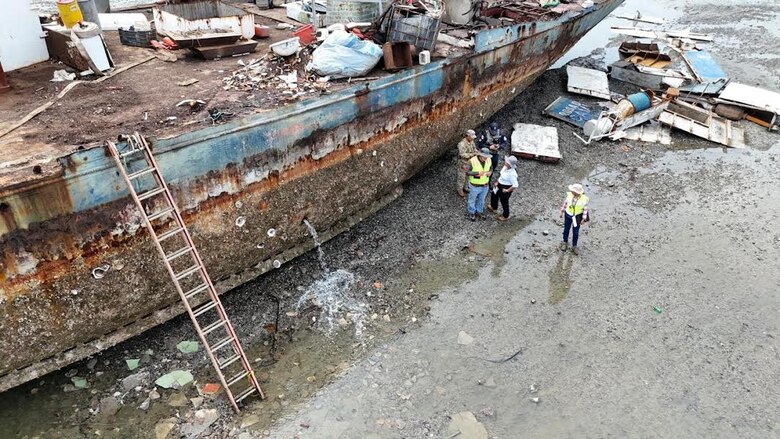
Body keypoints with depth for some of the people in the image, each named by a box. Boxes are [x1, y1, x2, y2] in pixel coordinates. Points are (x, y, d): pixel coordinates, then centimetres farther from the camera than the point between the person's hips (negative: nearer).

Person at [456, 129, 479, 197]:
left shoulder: (471, 141, -4)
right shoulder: (462, 144, -30)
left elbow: (474, 148, 12)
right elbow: (462, 154, -36)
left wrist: (477, 152, -10)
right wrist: (472, 154, -38)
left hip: (470, 162, 8)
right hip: (463, 163, -8)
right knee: (462, 177, 7)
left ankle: (464, 187, 42)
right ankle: (460, 190, 24)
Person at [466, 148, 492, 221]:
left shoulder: (488, 160, -11)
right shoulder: (472, 161, -25)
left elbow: (491, 168, 6)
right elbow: (467, 172, -19)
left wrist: (489, 172, -17)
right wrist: (477, 173, -31)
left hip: (485, 185, 4)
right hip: (475, 186, -4)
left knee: (481, 199, 24)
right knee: (472, 199, 18)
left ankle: (479, 211, 48)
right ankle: (472, 213, 40)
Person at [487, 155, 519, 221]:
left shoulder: (512, 174, -36)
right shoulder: (505, 167, -10)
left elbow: (515, 185, -33)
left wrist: (507, 190, -21)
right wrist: (497, 182, 7)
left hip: (505, 189, -9)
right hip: (500, 186, 9)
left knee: (504, 202, 13)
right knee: (494, 194, 31)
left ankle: (505, 216, 40)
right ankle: (494, 208, 60)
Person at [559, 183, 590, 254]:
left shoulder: (583, 199, -25)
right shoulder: (570, 194, -20)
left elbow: (585, 209, -12)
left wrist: (583, 219, -9)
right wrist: (562, 211, 6)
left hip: (577, 217, -2)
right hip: (568, 215, 2)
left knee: (575, 232, 9)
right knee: (566, 229, 18)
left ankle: (574, 246, 29)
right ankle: (565, 243, 41)